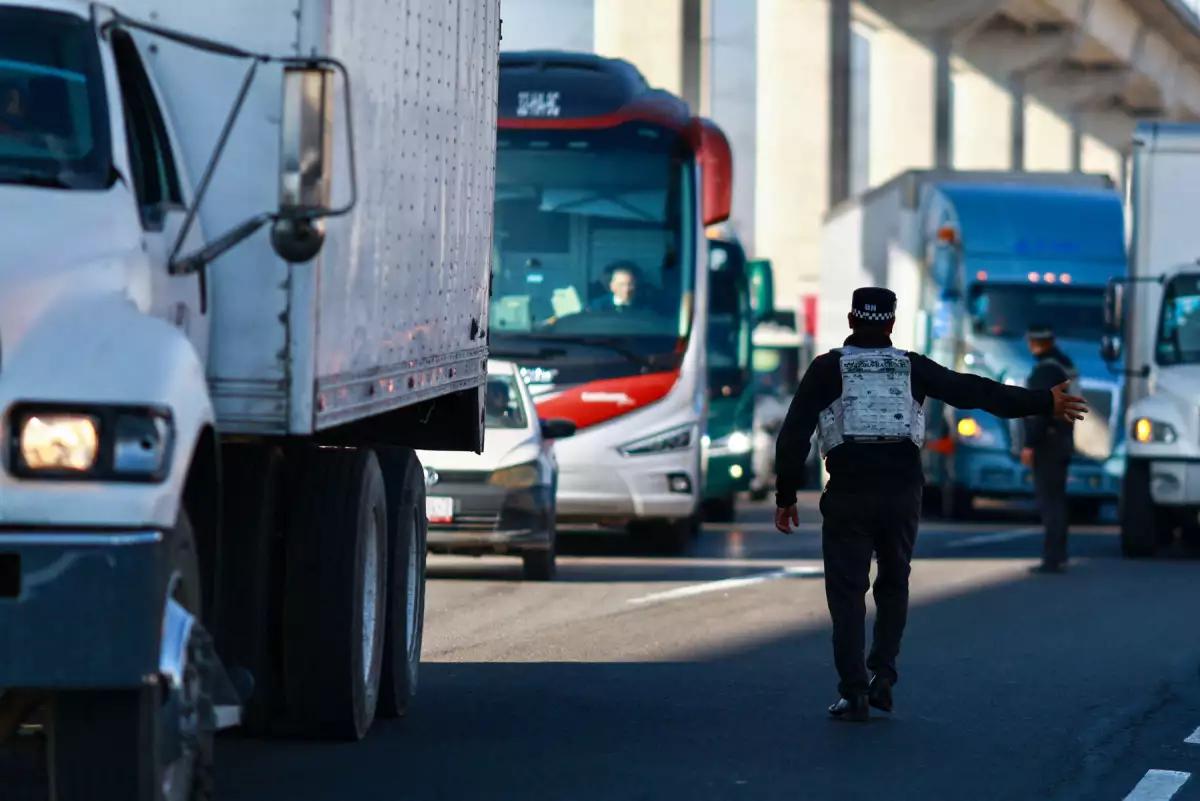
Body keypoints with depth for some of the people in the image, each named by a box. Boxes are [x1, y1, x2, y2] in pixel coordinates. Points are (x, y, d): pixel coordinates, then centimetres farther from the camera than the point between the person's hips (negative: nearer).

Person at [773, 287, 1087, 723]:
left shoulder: (827, 369, 4)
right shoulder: (912, 368, 8)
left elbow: (793, 435, 0)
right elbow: (975, 392, 9)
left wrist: (786, 496, 6)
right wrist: (1043, 403, 16)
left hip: (848, 492, -2)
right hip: (902, 491, 2)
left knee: (847, 591, 2)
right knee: (893, 583, 19)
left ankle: (853, 693, -6)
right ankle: (882, 675, 7)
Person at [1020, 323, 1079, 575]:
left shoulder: (1045, 369, -17)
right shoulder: (1065, 364, 14)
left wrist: (1030, 444, -20)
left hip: (1048, 441, -10)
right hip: (1064, 439, 10)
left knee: (1049, 501, -8)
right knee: (1055, 500, 14)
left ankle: (1053, 558, -10)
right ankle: (1057, 557, 18)